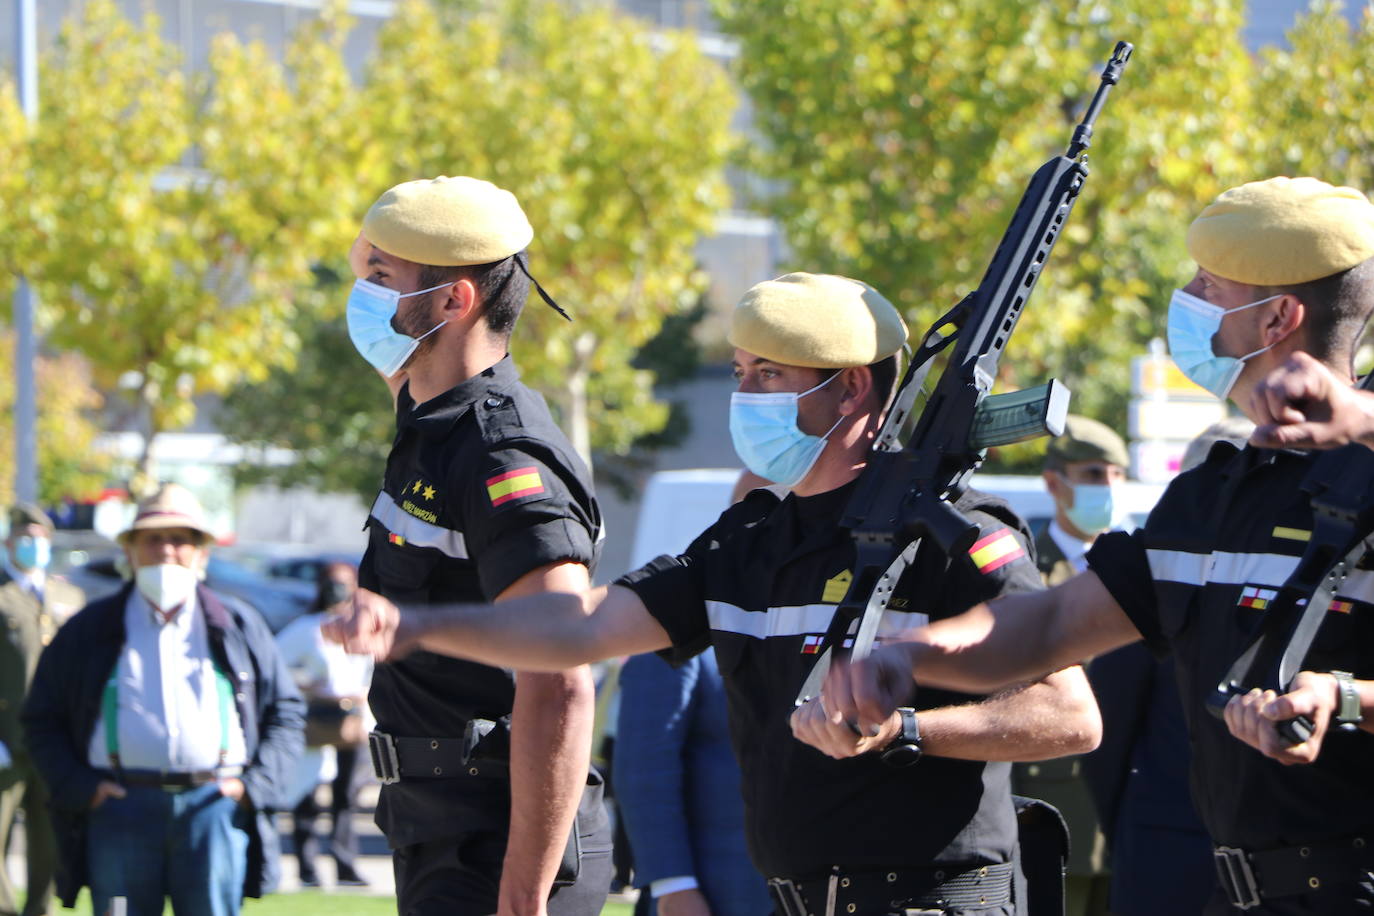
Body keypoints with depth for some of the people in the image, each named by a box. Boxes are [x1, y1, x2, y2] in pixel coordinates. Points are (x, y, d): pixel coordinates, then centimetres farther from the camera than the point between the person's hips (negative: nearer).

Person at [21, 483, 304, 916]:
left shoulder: (239, 628, 15)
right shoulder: (88, 631, 13)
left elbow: (286, 710, 16)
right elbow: (42, 720, 12)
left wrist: (256, 783, 1)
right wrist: (79, 787, -3)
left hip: (214, 809, 0)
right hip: (120, 809, 0)